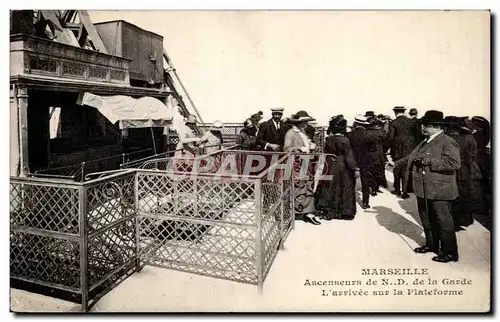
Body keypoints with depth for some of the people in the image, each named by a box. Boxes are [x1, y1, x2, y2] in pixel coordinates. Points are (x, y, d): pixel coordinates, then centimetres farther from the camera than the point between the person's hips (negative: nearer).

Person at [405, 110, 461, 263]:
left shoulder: (448, 142, -13)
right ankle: (431, 244, 37)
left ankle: (449, 253, 16)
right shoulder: (425, 142, 14)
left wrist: (429, 161, -23)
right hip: (423, 190, 9)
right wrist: (413, 160, 8)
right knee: (427, 219, 20)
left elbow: (454, 163, -25)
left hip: (439, 191, -9)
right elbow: (413, 157, 27)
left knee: (443, 222, 2)